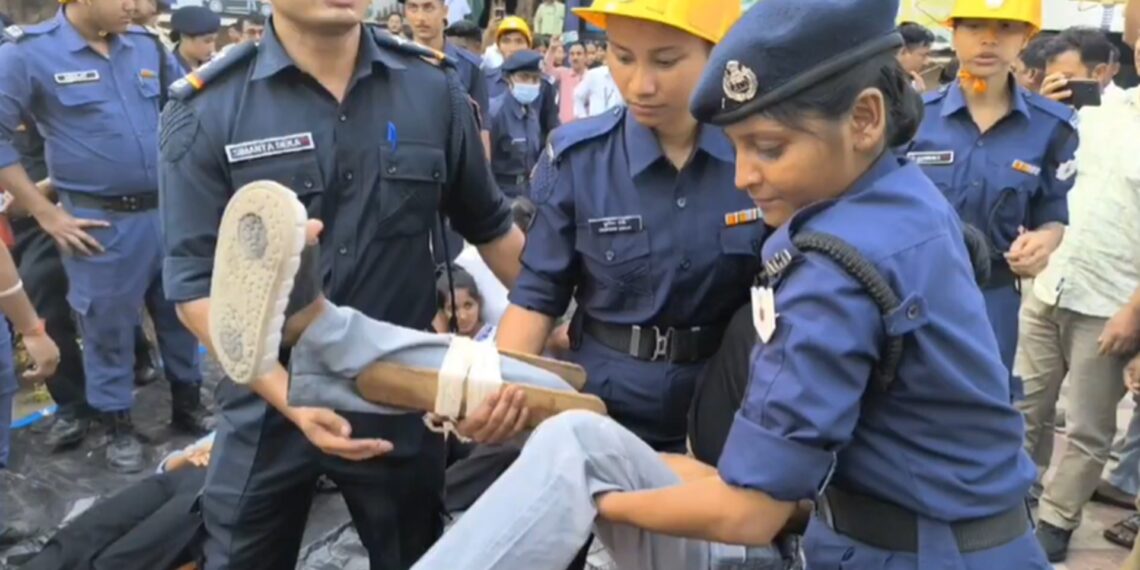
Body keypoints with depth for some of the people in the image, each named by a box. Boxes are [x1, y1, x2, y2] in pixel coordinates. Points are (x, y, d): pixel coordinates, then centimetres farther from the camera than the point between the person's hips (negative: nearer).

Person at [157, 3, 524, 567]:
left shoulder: (435, 89, -4)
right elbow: (197, 283, -12)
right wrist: (290, 399, -21)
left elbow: (489, 226, 7)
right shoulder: (205, 110, -10)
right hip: (267, 405, -1)